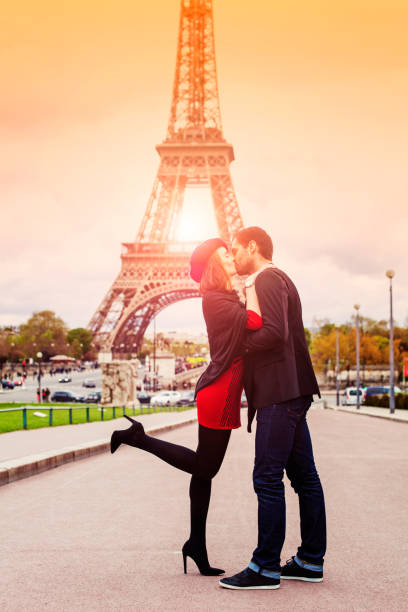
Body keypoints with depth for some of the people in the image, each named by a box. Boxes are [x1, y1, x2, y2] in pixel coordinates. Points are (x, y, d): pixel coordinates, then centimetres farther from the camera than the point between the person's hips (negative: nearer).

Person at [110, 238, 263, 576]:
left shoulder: (229, 299, 16)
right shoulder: (214, 299, -13)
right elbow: (254, 322, -25)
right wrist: (252, 283, -14)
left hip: (223, 394, 10)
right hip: (219, 392, -9)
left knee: (205, 469, 13)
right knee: (204, 466, 1)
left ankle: (197, 545, 20)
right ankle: (138, 437, 10)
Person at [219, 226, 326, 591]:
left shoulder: (268, 280, -9)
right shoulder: (278, 280, 22)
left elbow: (275, 333, -22)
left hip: (280, 394, -10)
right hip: (290, 393, 10)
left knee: (268, 478, -8)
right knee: (303, 475, 11)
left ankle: (266, 568, -4)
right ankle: (311, 561, 17)